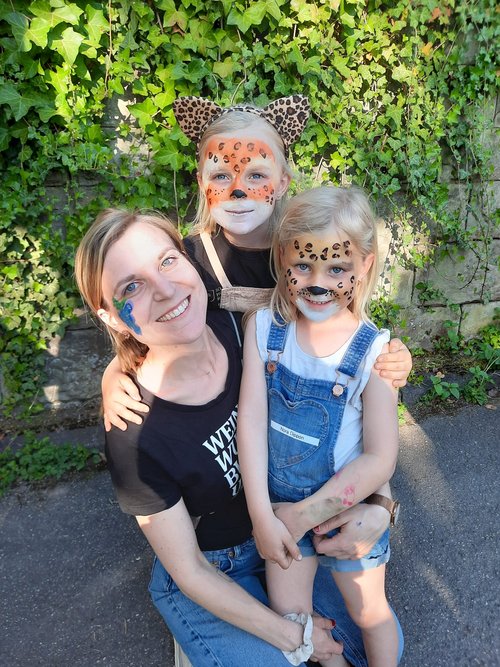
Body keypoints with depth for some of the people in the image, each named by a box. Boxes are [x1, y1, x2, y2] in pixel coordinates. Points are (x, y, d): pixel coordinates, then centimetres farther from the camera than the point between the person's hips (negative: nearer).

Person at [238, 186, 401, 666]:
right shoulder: (264, 328, -15)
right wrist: (262, 516, -19)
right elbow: (251, 420, -17)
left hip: (348, 508, -2)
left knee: (368, 612, 21)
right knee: (287, 614, 19)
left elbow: (380, 459, -19)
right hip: (280, 503, 3)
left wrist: (304, 515, -17)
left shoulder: (373, 351, -22)